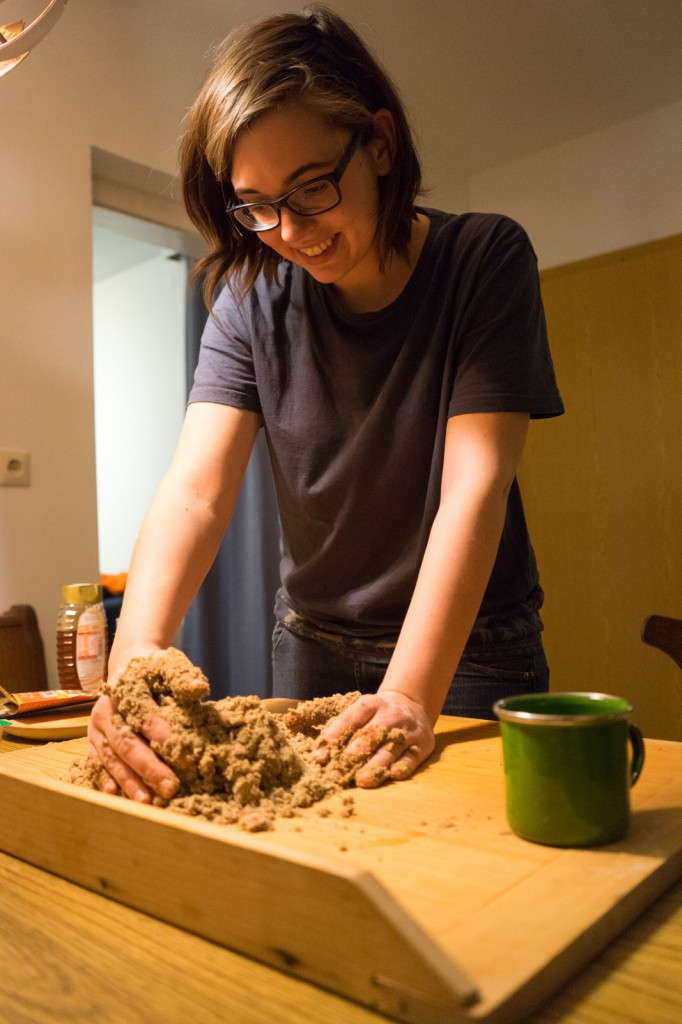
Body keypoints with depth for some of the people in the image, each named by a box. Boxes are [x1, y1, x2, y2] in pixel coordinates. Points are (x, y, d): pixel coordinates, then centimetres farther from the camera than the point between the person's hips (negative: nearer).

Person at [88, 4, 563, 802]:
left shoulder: (485, 259, -15)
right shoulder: (252, 296, -8)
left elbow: (476, 484, -24)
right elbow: (195, 487, -18)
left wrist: (410, 695, -34)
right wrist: (137, 651, -36)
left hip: (466, 648, -2)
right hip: (312, 646, 3)